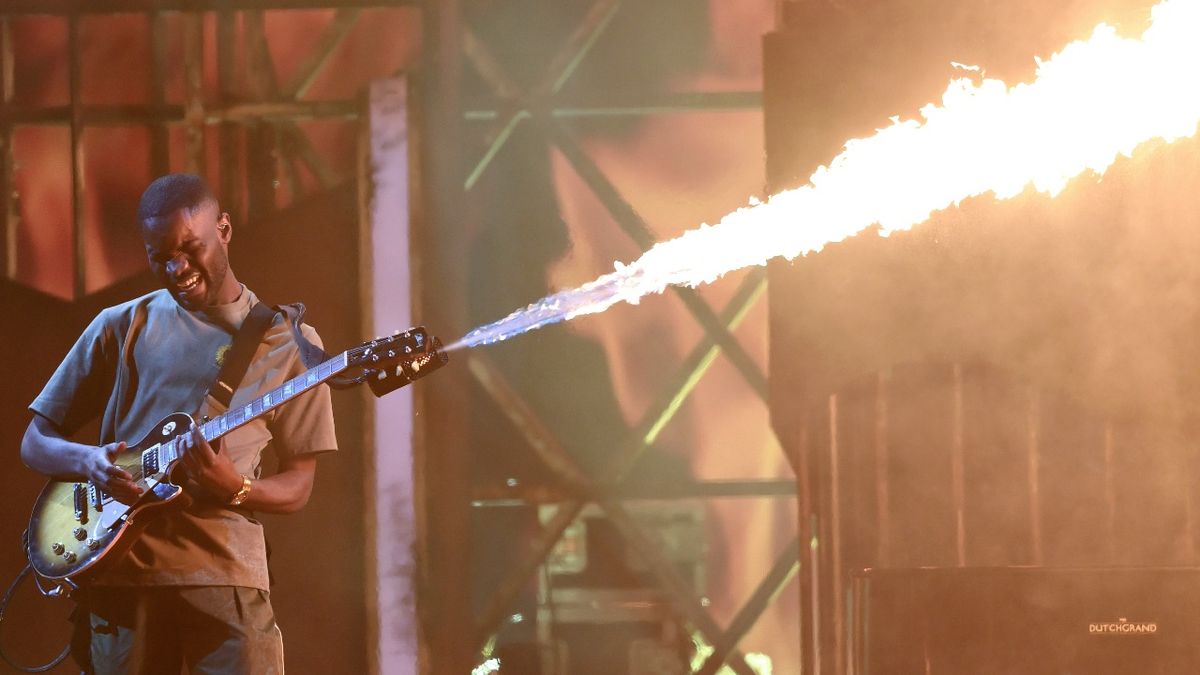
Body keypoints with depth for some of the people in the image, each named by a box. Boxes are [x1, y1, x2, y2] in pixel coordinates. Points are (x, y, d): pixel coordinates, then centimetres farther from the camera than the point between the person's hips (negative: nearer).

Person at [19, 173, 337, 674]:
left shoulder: (288, 342, 8)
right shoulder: (121, 327, 12)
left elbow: (297, 488, 8)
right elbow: (35, 443, 14)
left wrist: (235, 490, -14)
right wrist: (89, 462, -9)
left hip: (226, 573, -1)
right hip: (120, 572, 1)